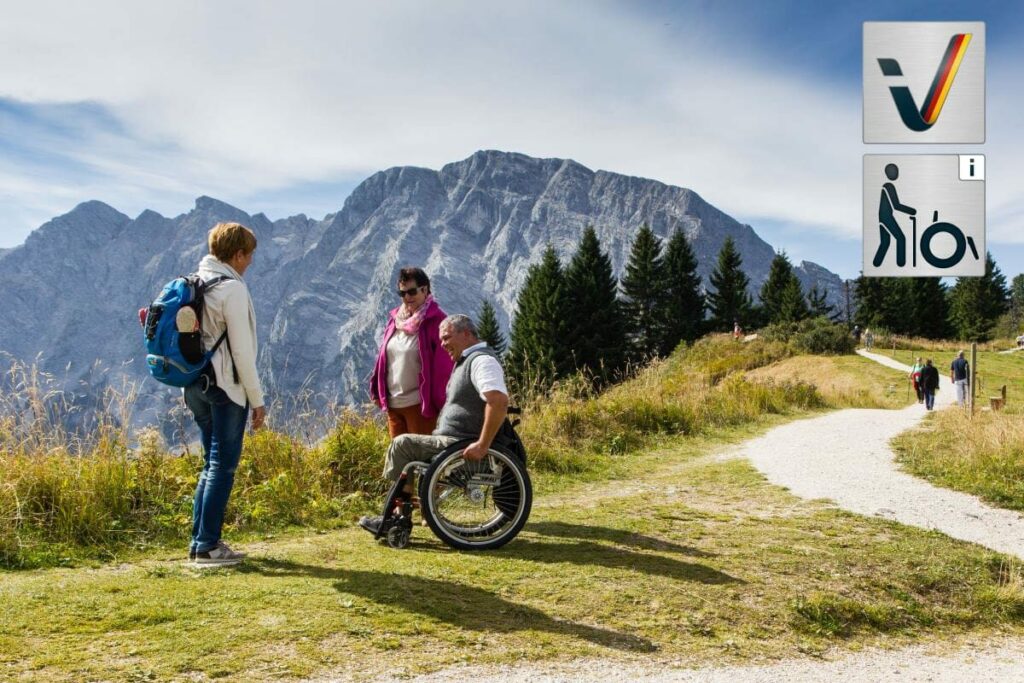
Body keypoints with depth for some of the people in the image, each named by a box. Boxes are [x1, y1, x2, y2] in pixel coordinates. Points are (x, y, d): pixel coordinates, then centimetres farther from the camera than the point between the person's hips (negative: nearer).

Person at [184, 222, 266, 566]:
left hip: (196, 385, 8)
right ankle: (208, 546, 2)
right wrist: (257, 399, -8)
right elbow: (242, 351, -14)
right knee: (223, 465, -1)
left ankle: (200, 541, 20)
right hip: (225, 386, -8)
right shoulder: (232, 289, -13)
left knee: (212, 462, 16)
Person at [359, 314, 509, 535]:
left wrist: (483, 445, -30)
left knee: (402, 444, -10)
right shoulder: (467, 360, 17)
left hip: (463, 446, -11)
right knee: (405, 445, 15)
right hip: (454, 439, 11)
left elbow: (499, 401, -31)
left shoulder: (481, 360, -17)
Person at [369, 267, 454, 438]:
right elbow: (383, 357, 15)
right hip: (393, 403, 7)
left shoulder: (436, 320, -10)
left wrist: (440, 401, -16)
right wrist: (377, 390, 11)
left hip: (420, 404, -7)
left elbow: (444, 365, -13)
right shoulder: (395, 319, 10)